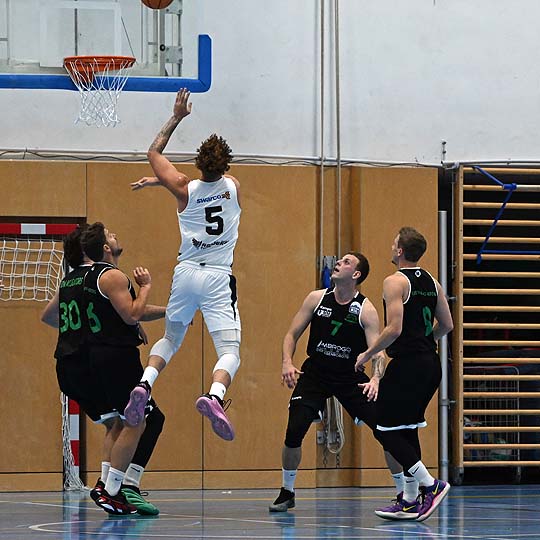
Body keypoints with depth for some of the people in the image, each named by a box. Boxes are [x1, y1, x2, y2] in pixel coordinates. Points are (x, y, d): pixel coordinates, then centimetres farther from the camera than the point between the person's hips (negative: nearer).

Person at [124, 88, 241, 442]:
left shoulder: (184, 189, -3)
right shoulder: (233, 187, -1)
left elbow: (155, 152, 14)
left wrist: (177, 117, 16)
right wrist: (158, 181, 21)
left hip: (186, 274, 2)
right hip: (219, 279, -2)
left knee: (170, 340, 23)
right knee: (230, 352, -8)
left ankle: (144, 384, -4)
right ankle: (214, 396, -39)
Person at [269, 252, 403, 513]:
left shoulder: (366, 310, -11)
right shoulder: (317, 298, -4)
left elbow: (378, 352, -18)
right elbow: (292, 334, 2)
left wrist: (376, 379, -37)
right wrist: (287, 362, -16)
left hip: (351, 378, -1)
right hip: (315, 373, 1)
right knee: (294, 431, -15)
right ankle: (287, 493, 5)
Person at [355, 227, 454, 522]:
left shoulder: (395, 282, -11)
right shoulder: (431, 282, 12)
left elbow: (394, 328, -19)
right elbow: (447, 325, 16)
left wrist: (367, 354, -8)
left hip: (407, 364, -8)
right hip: (430, 364, 8)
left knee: (386, 430, -2)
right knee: (407, 428, 15)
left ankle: (430, 484, -11)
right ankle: (410, 500, 14)